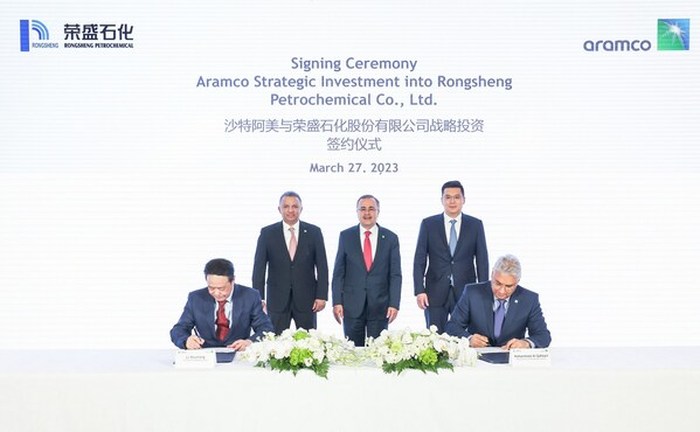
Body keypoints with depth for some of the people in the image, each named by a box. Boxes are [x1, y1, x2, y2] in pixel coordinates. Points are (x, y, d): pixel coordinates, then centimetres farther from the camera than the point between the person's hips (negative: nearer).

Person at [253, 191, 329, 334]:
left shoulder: (314, 232, 2)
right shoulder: (267, 233, 2)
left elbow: (322, 266, 2)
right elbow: (259, 267, 1)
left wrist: (322, 296, -4)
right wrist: (258, 297, -5)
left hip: (306, 299, 0)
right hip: (277, 300, 0)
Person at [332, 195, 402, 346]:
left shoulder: (390, 238, 4)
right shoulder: (346, 236, 4)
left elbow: (395, 275, 3)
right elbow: (338, 273, 4)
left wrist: (394, 304, -5)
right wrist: (337, 302, -4)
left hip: (380, 306, 0)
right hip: (352, 305, 0)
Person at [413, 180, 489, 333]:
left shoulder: (475, 225, 5)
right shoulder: (428, 224, 4)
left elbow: (482, 261, 5)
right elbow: (419, 260, 2)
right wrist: (419, 291, -6)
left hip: (465, 293, 0)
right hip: (435, 294, 0)